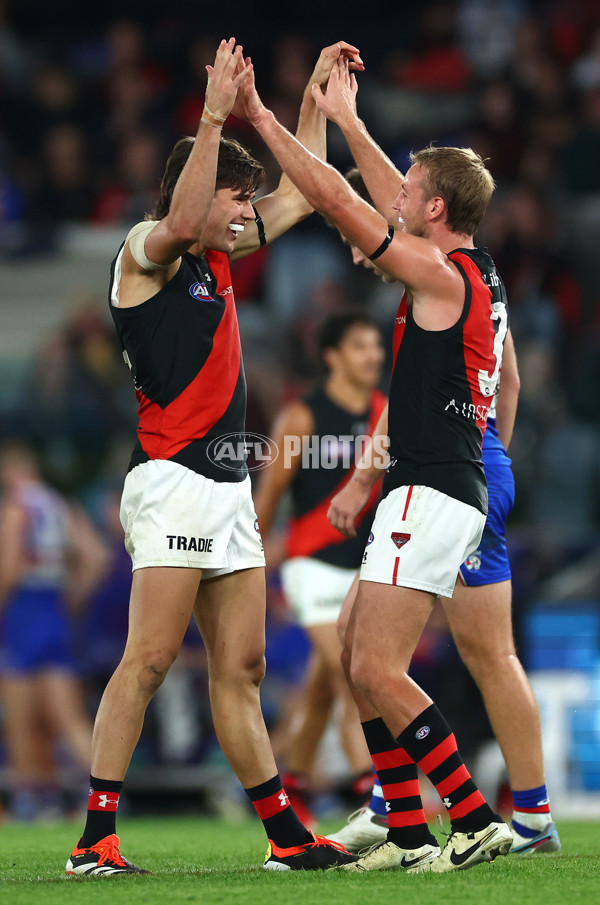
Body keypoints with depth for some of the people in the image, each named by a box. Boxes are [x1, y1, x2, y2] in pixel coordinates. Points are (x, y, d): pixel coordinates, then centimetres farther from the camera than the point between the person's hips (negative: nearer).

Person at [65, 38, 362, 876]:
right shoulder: (146, 250, -4)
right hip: (173, 479, -8)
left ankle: (287, 836, 9)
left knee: (241, 668, 8)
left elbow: (299, 196, 31)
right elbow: (181, 221, -28)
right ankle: (96, 839, -13)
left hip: (228, 485, 9)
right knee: (148, 659, -13)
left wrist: (316, 95, 28)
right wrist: (215, 115, -31)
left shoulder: (217, 257, 19)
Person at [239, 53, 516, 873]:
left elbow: (336, 200, -14)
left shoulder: (440, 275, -13)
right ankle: (409, 834, 10)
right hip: (449, 490, 10)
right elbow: (394, 203, 30)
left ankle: (477, 820, -12)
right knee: (358, 660, 11)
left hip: (430, 493, -10)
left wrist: (263, 119, -6)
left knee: (379, 671, -11)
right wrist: (345, 119, 37)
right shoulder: (479, 273, 13)